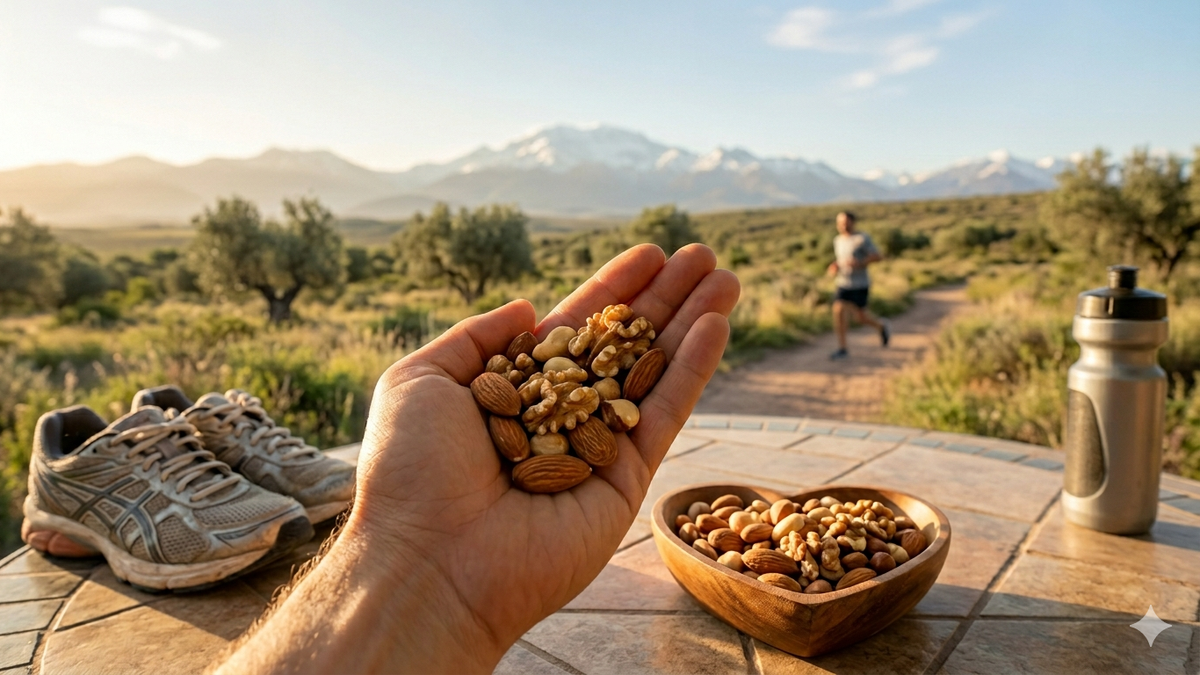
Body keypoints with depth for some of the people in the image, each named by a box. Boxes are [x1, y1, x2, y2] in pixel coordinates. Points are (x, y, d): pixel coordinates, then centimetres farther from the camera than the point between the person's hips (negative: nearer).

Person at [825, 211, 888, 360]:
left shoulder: (863, 238, -12)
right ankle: (842, 349, -5)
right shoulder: (838, 240, 7)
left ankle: (881, 327, 34)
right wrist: (834, 267, 0)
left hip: (860, 284, -5)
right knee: (838, 311, -12)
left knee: (860, 317, 1)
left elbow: (878, 257, -11)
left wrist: (860, 263, -24)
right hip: (843, 284, 5)